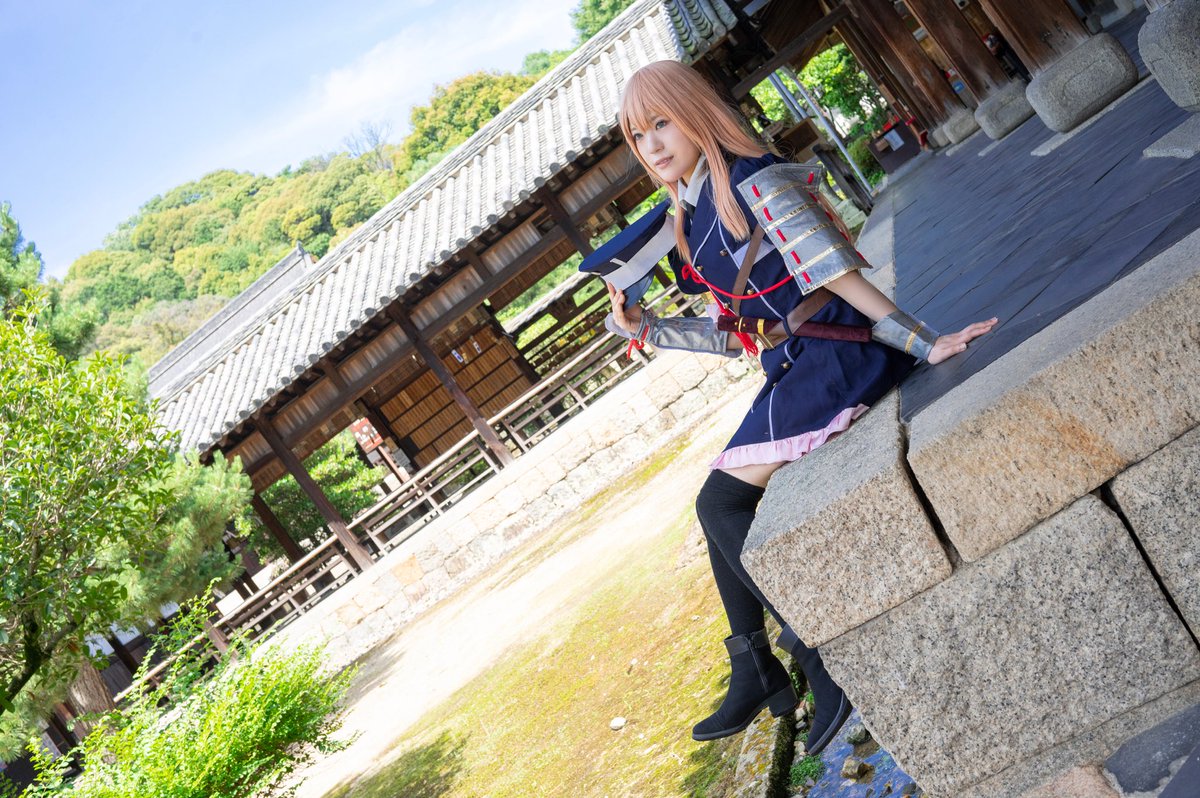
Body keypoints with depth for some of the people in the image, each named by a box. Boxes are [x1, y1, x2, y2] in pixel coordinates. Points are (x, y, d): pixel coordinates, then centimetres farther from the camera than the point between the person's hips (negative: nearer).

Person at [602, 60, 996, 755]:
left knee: (722, 503, -11)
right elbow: (734, 332, 15)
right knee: (721, 506, 11)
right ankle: (757, 676, 22)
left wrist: (924, 345, -23)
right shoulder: (694, 216, 13)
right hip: (795, 370, 9)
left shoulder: (752, 183, -14)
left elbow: (835, 273, -20)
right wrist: (644, 327, 9)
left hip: (835, 354, -9)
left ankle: (827, 664, -1)